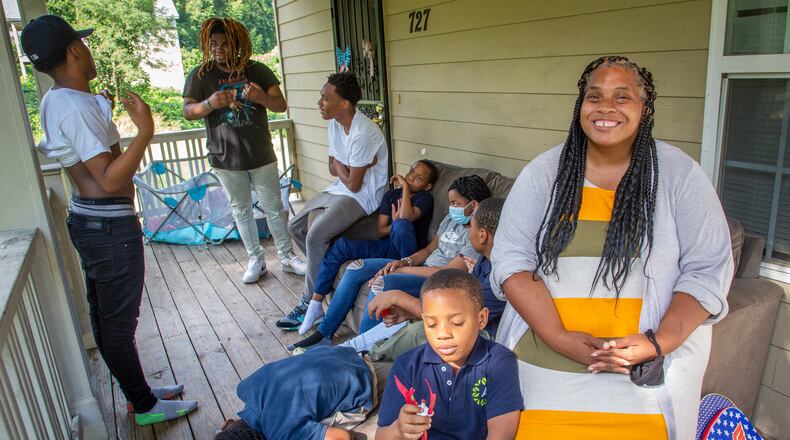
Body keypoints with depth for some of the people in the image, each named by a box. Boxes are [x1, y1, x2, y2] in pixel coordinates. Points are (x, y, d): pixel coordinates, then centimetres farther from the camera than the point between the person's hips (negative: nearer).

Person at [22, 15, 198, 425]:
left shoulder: (56, 101, 10)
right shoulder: (76, 106, -21)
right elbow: (110, 180, -26)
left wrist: (102, 113, 28)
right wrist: (145, 130, -29)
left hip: (88, 220, 10)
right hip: (110, 225, -10)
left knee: (105, 316, 19)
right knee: (119, 320, 3)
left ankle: (138, 389, 37)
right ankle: (145, 405, 21)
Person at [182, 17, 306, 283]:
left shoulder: (258, 71, 0)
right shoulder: (200, 75, -1)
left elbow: (281, 105, -4)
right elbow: (188, 112, -5)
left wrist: (262, 97, -26)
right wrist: (210, 104, -25)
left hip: (262, 156, 0)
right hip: (226, 159, 1)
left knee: (274, 208, 8)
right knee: (241, 211, 11)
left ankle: (286, 256, 22)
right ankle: (256, 260, 25)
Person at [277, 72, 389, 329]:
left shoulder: (362, 134, -26)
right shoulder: (335, 123, 3)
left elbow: (354, 184, -21)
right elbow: (334, 170, 7)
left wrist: (340, 166, -3)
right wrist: (348, 167, -14)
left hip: (362, 196, -10)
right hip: (339, 189, 10)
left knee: (315, 237, -24)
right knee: (296, 227, 9)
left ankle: (310, 304, -9)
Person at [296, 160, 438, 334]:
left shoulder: (425, 198, -1)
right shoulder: (391, 194, 14)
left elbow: (406, 218, -22)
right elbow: (380, 231, 8)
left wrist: (405, 187, -13)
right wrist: (395, 226, -13)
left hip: (407, 252, -6)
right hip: (386, 246, 6)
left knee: (401, 224, -37)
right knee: (341, 245, -13)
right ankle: (315, 305, -11)